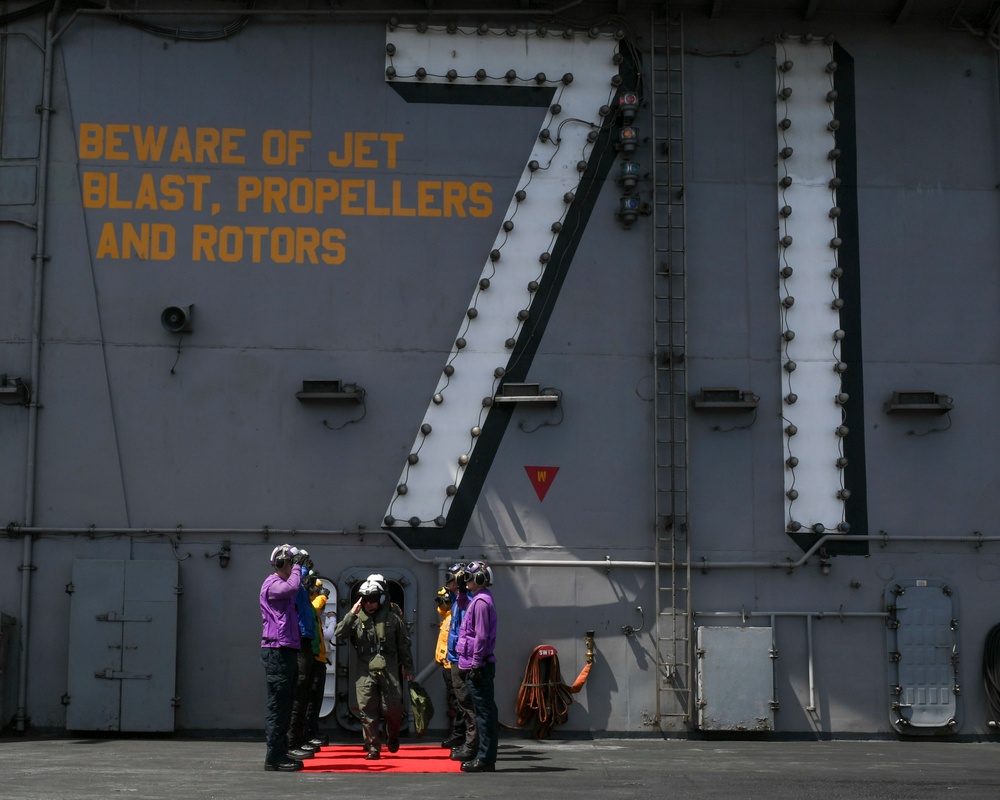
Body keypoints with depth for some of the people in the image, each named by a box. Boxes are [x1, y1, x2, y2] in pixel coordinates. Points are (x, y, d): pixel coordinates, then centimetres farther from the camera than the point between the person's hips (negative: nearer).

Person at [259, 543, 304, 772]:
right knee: (277, 705, -10)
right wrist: (297, 571, -10)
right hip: (276, 651, -10)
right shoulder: (272, 584, -9)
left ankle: (281, 754, 16)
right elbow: (292, 587, -28)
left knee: (285, 706, 11)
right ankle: (274, 757, -9)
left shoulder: (282, 585, 23)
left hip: (287, 651, 10)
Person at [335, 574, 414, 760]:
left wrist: (408, 668, 13)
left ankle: (392, 738, 29)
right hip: (365, 672, 1)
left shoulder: (392, 618, 5)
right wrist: (351, 613, -13)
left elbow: (404, 645, 11)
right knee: (367, 711, -2)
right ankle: (373, 748, 8)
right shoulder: (357, 619, 5)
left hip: (389, 670, -1)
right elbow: (340, 633, -9)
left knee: (392, 709, 0)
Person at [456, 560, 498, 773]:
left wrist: (476, 663, -19)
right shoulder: (479, 599, 18)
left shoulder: (481, 601, -13)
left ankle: (485, 759, -6)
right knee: (485, 712, 12)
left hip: (478, 666, -10)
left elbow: (481, 636, -18)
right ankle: (485, 756, 17)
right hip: (477, 665, 10)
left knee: (484, 712, -7)